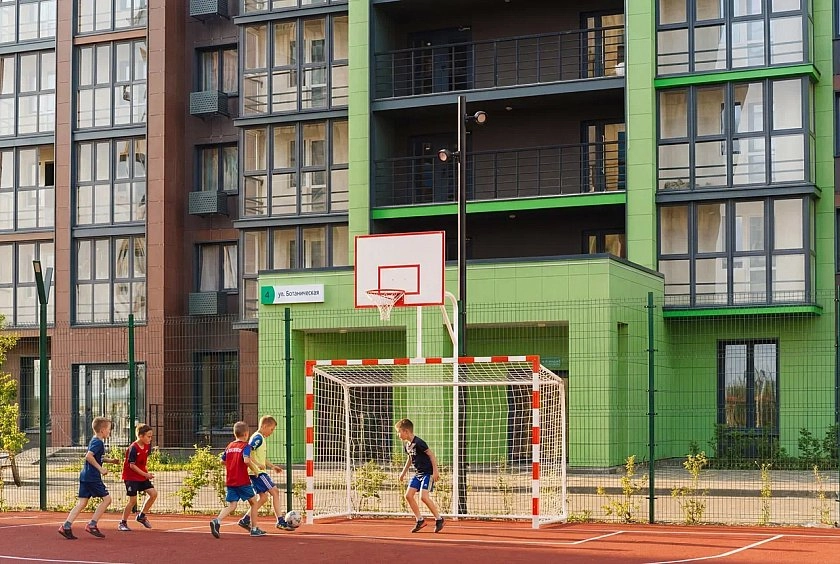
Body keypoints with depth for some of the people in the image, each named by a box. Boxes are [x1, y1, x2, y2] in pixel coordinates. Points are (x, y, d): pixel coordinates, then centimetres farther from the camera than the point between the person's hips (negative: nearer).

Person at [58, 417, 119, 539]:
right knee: (106, 498, 0)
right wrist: (100, 468, -21)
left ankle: (66, 526, 0)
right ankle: (92, 525, 0)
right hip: (93, 477, -9)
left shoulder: (95, 441, 17)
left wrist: (109, 460, 23)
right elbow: (88, 456, -26)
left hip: (85, 476, 9)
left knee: (82, 503, 7)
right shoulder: (98, 442, -13)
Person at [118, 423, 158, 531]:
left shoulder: (147, 446, 1)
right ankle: (123, 523, 6)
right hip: (131, 476, -7)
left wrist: (146, 473, 13)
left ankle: (141, 516, 13)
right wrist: (145, 474, -23)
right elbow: (132, 465, -21)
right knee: (133, 500, -9)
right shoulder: (133, 448, -21)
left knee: (153, 493, -4)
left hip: (142, 476, 7)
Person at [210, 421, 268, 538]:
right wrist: (255, 469, -9)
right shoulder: (245, 446, -8)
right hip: (242, 481, -6)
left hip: (230, 481, 6)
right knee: (254, 502, 12)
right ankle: (254, 529, 14)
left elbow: (223, 460, 15)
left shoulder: (229, 446, 11)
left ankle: (217, 521, -22)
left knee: (231, 506, 4)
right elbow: (246, 460, -24)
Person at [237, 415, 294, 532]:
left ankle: (245, 520, 13)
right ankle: (280, 521, -7)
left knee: (263, 497, 10)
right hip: (257, 472, -10)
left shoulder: (261, 438, 19)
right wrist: (258, 465, -28)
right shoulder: (258, 438, -13)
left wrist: (272, 466, 26)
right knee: (275, 491, -8)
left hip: (259, 472, 10)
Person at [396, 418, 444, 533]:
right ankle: (420, 520, 10)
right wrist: (403, 472, 26)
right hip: (418, 473, 9)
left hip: (428, 473, -9)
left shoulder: (418, 443, -19)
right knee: (408, 495, 1)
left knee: (424, 496, -20)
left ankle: (439, 519, -5)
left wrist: (435, 471, -21)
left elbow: (431, 454, -18)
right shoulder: (406, 444, 7)